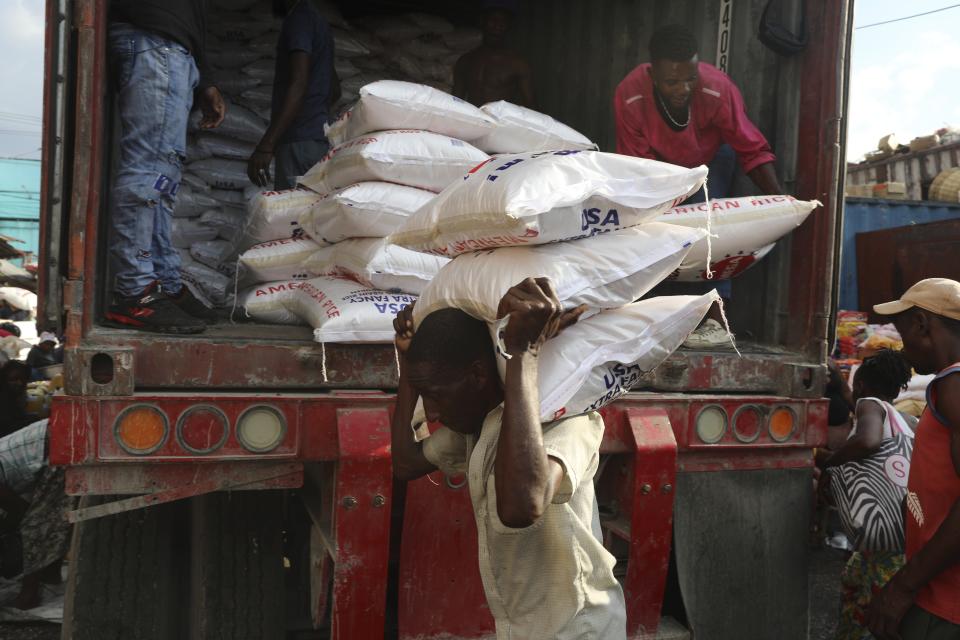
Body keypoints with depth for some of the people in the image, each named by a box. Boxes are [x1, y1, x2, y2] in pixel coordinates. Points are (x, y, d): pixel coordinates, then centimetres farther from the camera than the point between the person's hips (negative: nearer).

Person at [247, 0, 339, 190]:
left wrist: (266, 145, -26)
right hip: (316, 138, 9)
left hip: (299, 141, -9)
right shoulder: (316, 20, 23)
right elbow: (334, 90, 28)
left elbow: (298, 85, -20)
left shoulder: (299, 18, -7)